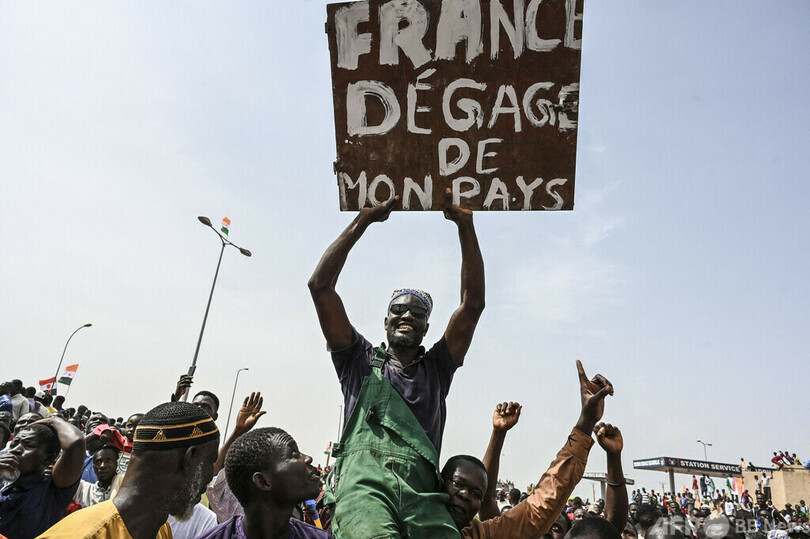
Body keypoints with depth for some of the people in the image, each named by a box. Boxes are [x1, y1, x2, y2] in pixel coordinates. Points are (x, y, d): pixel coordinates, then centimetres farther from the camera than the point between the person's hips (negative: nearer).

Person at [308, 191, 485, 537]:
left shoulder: (435, 369, 24)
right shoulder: (360, 361, 21)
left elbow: (473, 303, 14)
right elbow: (320, 285, 12)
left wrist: (465, 225, 10)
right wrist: (364, 220, 11)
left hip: (421, 493, 3)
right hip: (363, 484, -3)